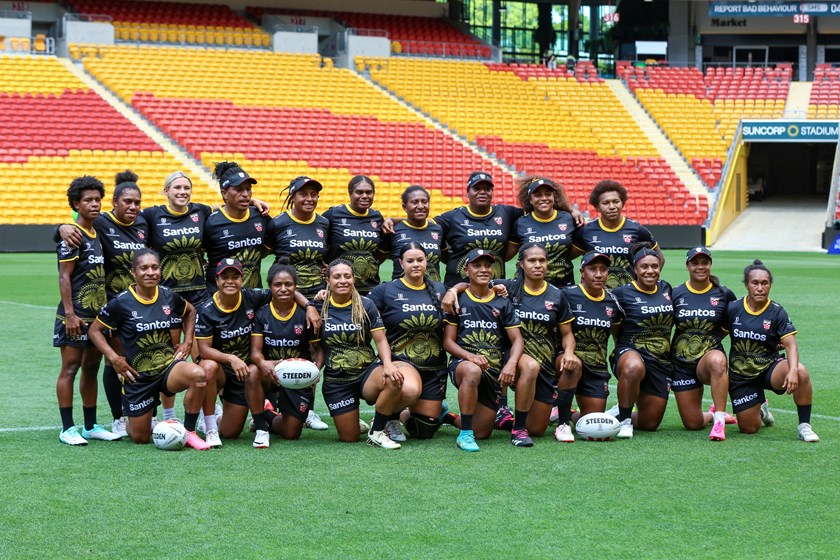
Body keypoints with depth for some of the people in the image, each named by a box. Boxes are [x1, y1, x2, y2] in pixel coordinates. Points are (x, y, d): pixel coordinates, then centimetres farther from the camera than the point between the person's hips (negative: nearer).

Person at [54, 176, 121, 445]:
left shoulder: (98, 234, 14)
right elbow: (64, 276, -14)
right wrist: (69, 314, -19)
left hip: (98, 314, 8)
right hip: (76, 316, -8)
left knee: (91, 368, 12)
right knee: (70, 367, -5)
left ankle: (91, 426, 18)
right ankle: (68, 429, -2)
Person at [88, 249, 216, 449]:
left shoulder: (168, 296, 0)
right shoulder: (121, 302, -11)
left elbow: (190, 311, 22)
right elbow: (95, 330, -2)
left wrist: (187, 341, 10)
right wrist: (114, 358, -11)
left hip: (169, 365, 2)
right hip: (138, 376, -2)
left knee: (199, 374, -33)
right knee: (141, 439, 1)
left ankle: (189, 432, -16)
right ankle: (127, 423, 42)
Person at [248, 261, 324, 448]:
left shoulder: (306, 315, -7)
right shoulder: (261, 314, -4)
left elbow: (318, 349, -1)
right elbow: (255, 351, -11)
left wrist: (316, 368, -24)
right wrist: (263, 363, -35)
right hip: (270, 374, 0)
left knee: (291, 434, -2)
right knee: (252, 373, -36)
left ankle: (270, 419, 36)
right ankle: (261, 428, -17)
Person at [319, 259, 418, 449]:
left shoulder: (366, 305, -2)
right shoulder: (320, 309, 0)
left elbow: (381, 340, -6)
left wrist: (387, 364, -24)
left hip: (368, 371, -1)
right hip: (336, 381, 1)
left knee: (395, 380, -36)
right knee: (349, 438, -1)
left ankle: (377, 432, -12)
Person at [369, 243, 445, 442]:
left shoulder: (439, 290, 9)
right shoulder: (386, 290, 0)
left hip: (434, 368, 4)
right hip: (401, 360, -4)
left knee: (424, 431, 4)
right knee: (410, 389, -40)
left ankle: (403, 415, 41)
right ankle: (390, 417, -5)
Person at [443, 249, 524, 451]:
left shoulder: (502, 304, 12)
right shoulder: (458, 301, 5)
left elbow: (517, 340, 5)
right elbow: (448, 341, -1)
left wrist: (511, 363, -18)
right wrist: (470, 356, -21)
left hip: (494, 369, 3)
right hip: (462, 364, -3)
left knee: (482, 433, 0)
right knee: (472, 371, -42)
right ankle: (465, 434, -31)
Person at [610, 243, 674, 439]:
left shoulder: (666, 288, 9)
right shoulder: (623, 293, -7)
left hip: (661, 361, 5)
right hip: (631, 352, -5)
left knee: (650, 424, 5)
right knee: (633, 368, -44)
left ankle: (622, 414, 39)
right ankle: (623, 420, -24)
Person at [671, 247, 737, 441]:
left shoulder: (724, 294, -1)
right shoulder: (675, 294, -1)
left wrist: (719, 334, -1)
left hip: (710, 354, -2)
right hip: (682, 362, 2)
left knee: (717, 360, -42)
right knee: (693, 424, 0)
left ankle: (719, 420, -35)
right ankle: (713, 414, 36)